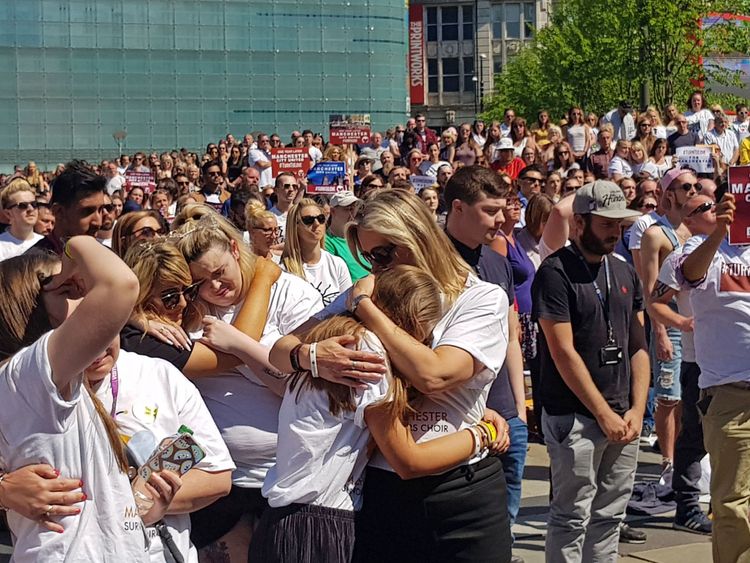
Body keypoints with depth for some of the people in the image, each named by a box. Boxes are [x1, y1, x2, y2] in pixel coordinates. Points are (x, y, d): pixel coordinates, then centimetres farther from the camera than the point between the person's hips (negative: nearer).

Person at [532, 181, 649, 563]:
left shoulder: (625, 273, 12)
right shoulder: (556, 272, -9)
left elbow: (638, 345, 12)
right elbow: (563, 352, -13)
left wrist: (637, 410, 1)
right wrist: (605, 414, -12)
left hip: (623, 418, 6)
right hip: (575, 417, -6)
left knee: (609, 517, 12)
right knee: (571, 519, -1)